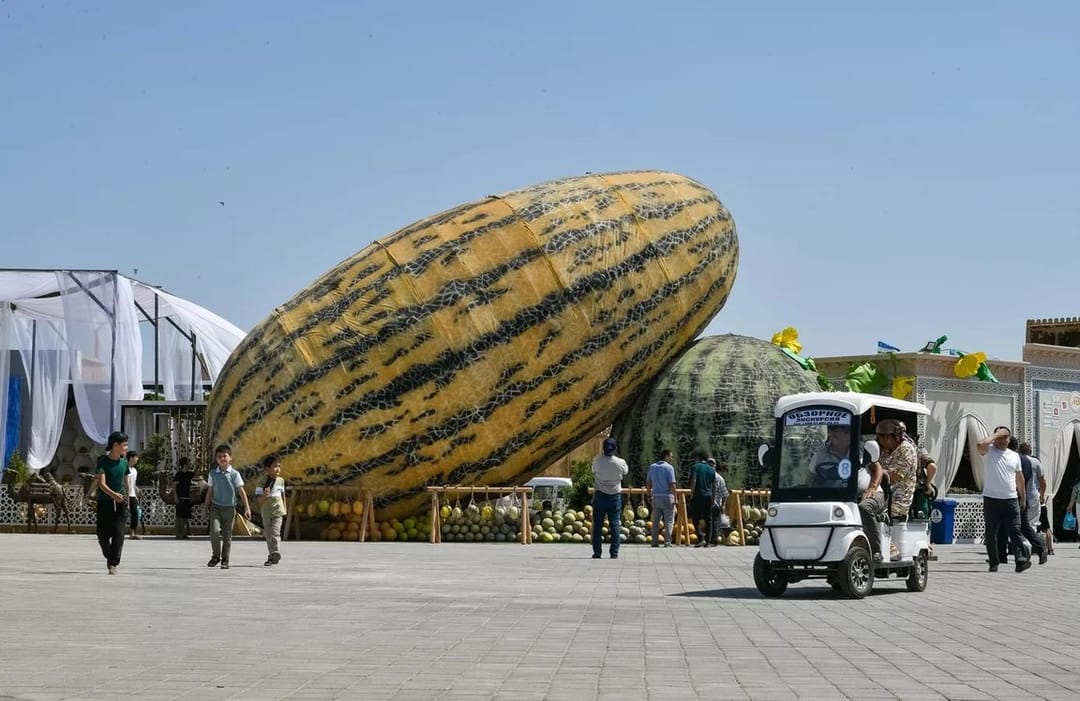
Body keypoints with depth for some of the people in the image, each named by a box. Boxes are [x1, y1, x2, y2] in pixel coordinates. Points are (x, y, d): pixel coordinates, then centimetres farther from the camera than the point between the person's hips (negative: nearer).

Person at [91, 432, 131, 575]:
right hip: (104, 502, -2)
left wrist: (127, 499, 21)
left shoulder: (124, 461, 3)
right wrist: (113, 494, -38)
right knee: (103, 535, 1)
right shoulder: (103, 461, -11)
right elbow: (101, 483, -21)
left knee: (118, 533, -10)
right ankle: (110, 557, 28)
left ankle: (113, 564, -8)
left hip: (120, 503, 2)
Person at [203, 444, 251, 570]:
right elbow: (210, 492, 11)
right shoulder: (213, 474, 3)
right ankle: (216, 556, 1)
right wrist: (206, 507, 12)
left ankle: (225, 560, 16)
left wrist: (247, 508, -7)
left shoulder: (234, 474, -3)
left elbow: (241, 492, -2)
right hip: (216, 507, 1)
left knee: (227, 535, 4)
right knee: (214, 531, -17)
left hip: (229, 508, -1)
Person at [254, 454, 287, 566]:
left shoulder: (281, 481, 3)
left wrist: (284, 508, 17)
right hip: (266, 512, 0)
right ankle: (271, 556, 19)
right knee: (268, 535, 9)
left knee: (275, 532, -16)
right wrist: (264, 495, -28)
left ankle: (276, 553, -24)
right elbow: (259, 499, -8)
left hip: (277, 511, 0)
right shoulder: (263, 482, -7)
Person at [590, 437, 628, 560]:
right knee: (614, 525, 5)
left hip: (600, 496, 0)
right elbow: (625, 472, 12)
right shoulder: (620, 462, -9)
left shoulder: (597, 461, -10)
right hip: (615, 496, 0)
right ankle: (614, 553, 2)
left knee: (597, 525, 5)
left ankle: (597, 552, 3)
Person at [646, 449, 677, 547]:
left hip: (656, 497, 5)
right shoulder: (669, 467, -9)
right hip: (667, 496, -5)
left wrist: (650, 494, 20)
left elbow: (648, 483, 11)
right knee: (669, 521, 1)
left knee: (655, 521, 9)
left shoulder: (652, 467, 8)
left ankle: (655, 543, 8)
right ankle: (667, 543, -3)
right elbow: (672, 484, -13)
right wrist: (675, 498, -6)